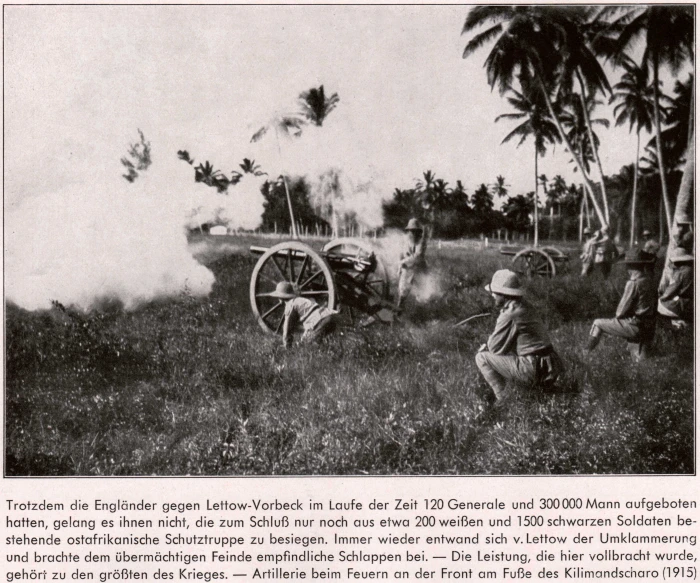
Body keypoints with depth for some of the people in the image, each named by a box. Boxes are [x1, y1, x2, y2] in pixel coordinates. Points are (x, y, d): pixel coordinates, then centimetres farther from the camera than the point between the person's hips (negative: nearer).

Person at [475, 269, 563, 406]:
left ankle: (502, 398, -4)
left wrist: (486, 346, 11)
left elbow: (495, 347, -10)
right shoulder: (525, 307, 14)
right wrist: (489, 345, 12)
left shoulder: (510, 315, -16)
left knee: (482, 357, -5)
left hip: (532, 371, -10)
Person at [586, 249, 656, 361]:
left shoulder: (633, 283, -16)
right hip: (649, 329, 7)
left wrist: (618, 315, 11)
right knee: (641, 360, 20)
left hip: (635, 326, -7)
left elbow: (620, 312, -13)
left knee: (598, 324, 6)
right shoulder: (649, 282, 8)